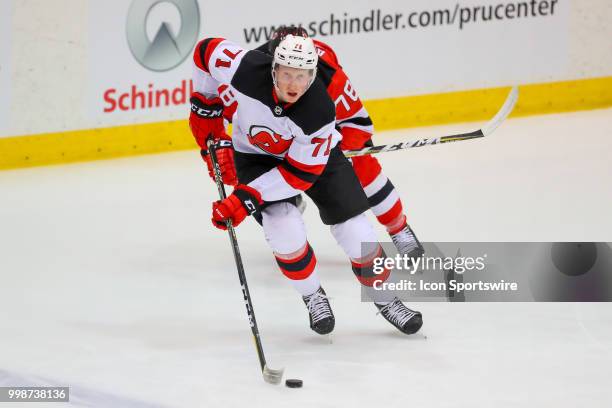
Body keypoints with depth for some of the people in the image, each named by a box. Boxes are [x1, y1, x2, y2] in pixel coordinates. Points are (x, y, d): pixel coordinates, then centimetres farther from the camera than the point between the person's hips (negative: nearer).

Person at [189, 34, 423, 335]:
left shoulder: (319, 111, -36)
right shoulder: (248, 69, -34)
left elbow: (299, 173, -28)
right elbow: (207, 50, -14)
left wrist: (246, 198, -33)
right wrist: (205, 107, -8)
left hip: (313, 155, -1)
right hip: (256, 154, 1)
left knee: (356, 232, -4)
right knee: (285, 231, -20)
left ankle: (384, 298, 22)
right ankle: (313, 297, 8)